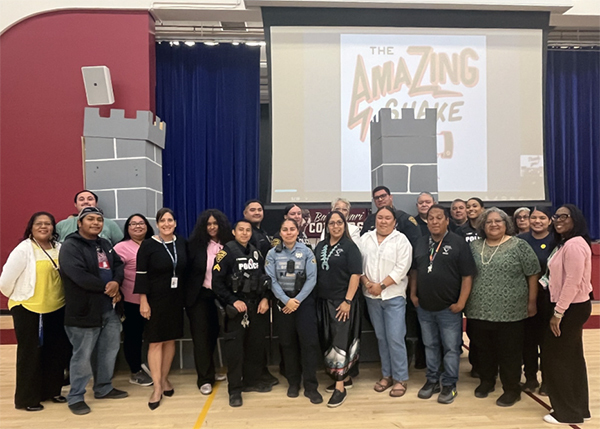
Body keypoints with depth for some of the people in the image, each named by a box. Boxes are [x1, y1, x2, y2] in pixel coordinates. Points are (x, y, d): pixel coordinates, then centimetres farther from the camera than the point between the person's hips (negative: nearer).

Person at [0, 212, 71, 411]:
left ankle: (52, 390, 30)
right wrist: (18, 297, 0)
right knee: (30, 354, 6)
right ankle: (27, 399, 21)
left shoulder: (59, 248, 2)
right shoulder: (24, 249, -14)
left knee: (56, 352, 13)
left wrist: (55, 297, 11)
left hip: (57, 308, 5)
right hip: (29, 309, -5)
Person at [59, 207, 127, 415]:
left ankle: (104, 388, 33)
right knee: (83, 356, 3)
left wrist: (116, 282, -14)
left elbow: (119, 265, 9)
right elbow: (80, 276, -25)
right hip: (84, 312, -8)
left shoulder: (105, 244, 13)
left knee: (109, 349, 16)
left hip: (109, 309, 8)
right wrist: (107, 287, -15)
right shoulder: (70, 247, -13)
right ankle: (75, 397, 20)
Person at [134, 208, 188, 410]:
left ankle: (164, 379, 27)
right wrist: (143, 301, -13)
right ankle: (157, 387, 9)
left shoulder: (182, 243, 3)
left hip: (176, 299, 4)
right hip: (155, 299, -4)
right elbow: (141, 275, -9)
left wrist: (186, 296, 9)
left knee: (170, 340, 12)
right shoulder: (148, 245, -8)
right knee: (156, 341, 1)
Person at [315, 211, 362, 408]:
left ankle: (340, 387, 2)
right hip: (323, 301, 6)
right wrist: (316, 297, 6)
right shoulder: (320, 246, 9)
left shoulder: (350, 247, -6)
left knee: (340, 341, -4)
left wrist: (347, 301, -18)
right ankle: (344, 377, 27)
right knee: (329, 341, 11)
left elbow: (355, 275, -12)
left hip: (342, 302, -6)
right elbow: (314, 272, 13)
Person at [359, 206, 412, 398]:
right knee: (381, 337, 13)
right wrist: (367, 283, -10)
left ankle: (400, 379, 10)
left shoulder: (401, 240, -4)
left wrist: (381, 286, -15)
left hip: (394, 296, -4)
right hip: (371, 296, 4)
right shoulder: (365, 239, 7)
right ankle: (387, 375, 25)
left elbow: (402, 267, -12)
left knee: (395, 338, -4)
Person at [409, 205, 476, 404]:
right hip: (424, 307, 5)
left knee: (451, 348, 7)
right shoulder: (421, 243, 7)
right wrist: (413, 294, 7)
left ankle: (449, 384, 22)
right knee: (430, 346, 16)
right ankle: (432, 380, 30)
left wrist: (461, 302, -14)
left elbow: (467, 275, -11)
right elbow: (414, 270, 15)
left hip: (449, 308, -4)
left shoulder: (458, 243, -9)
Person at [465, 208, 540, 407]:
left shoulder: (519, 246, -5)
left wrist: (531, 302, -2)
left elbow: (533, 275, -2)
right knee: (484, 350, 16)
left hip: (509, 312, -3)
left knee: (509, 352, 7)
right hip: (479, 311, 4)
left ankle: (512, 390, 22)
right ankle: (486, 381, 33)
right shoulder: (474, 246, 6)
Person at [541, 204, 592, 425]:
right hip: (571, 307, 10)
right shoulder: (566, 243, 14)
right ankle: (578, 407, 28)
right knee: (571, 357, 16)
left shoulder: (574, 245, -20)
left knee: (556, 356, -1)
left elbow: (572, 282, -23)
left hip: (572, 308, -10)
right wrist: (559, 309, 12)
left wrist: (558, 312, -20)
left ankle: (567, 412, 12)